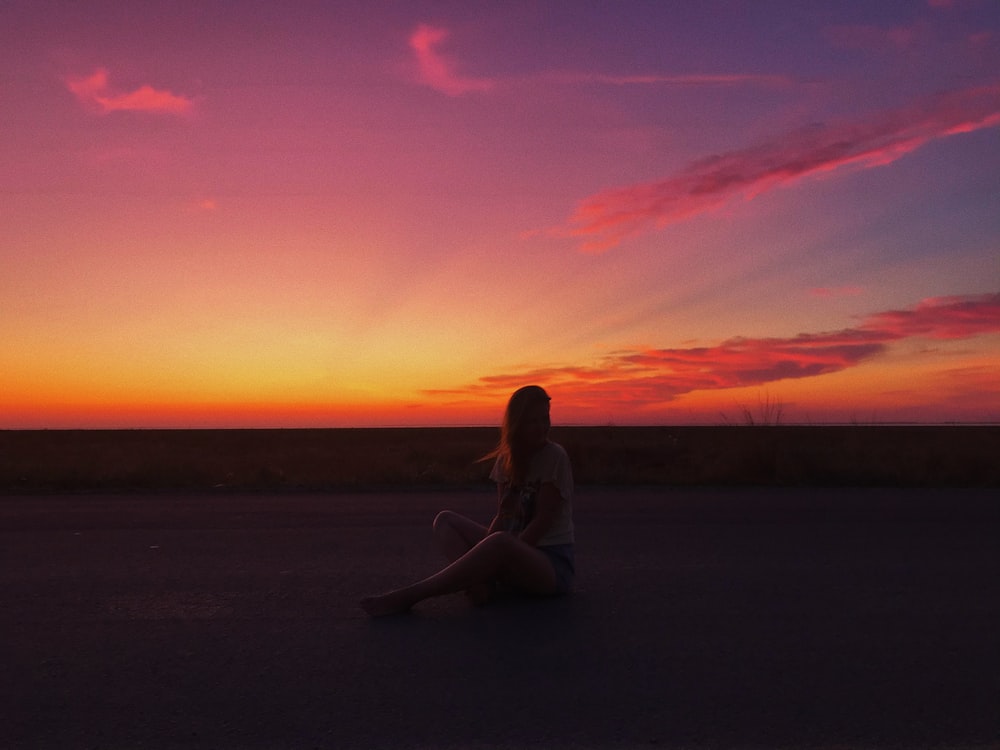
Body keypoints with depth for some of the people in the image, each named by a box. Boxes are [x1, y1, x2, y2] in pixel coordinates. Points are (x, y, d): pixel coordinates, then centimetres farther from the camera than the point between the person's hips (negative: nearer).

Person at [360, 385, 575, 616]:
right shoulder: (507, 459, 6)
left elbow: (543, 519, -14)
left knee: (500, 543, -38)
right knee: (445, 520, -2)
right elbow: (502, 516, 3)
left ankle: (406, 597, -31)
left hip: (553, 562, -7)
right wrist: (483, 555, -15)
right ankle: (479, 583, -29)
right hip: (515, 557, 7)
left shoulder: (555, 456, -11)